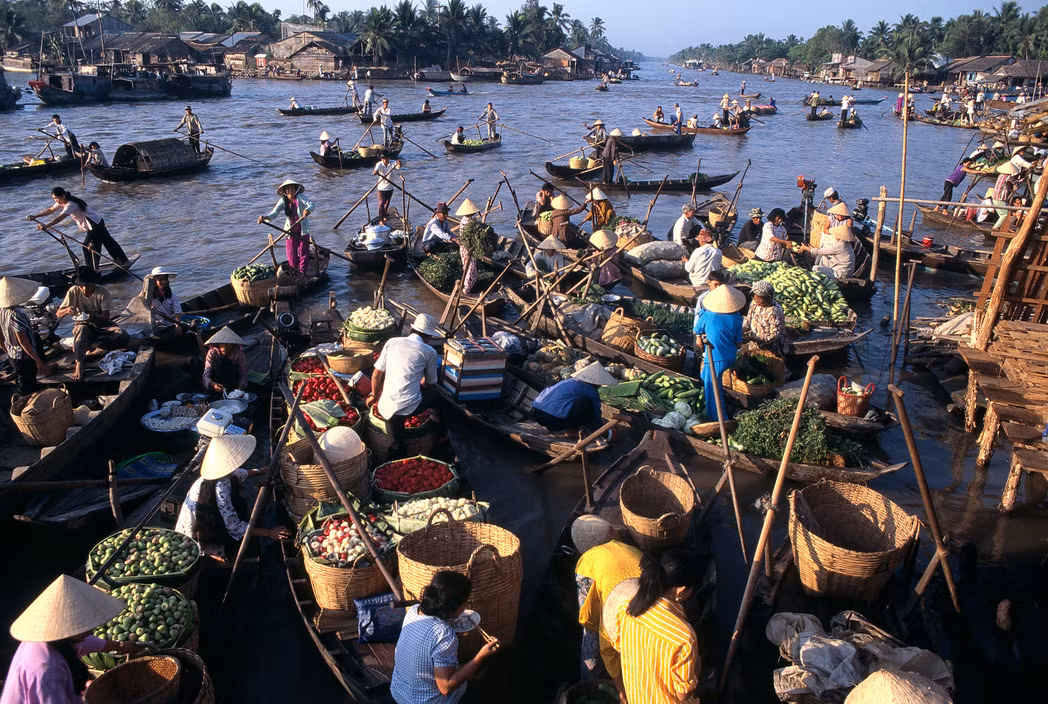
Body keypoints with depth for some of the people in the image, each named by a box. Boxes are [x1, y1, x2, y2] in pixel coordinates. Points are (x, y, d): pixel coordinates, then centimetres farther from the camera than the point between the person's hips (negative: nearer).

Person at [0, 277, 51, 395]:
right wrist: (39, 361, -23)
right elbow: (23, 342, -27)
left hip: (12, 357, 8)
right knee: (28, 391, 5)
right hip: (25, 358, -8)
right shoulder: (16, 315, -29)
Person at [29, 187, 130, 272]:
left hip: (95, 226, -11)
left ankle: (91, 270, 7)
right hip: (98, 222, 11)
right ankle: (123, 262, 26)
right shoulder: (62, 202, 4)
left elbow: (60, 217, -37)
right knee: (108, 242, 16)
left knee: (88, 246, -3)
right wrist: (34, 216, 2)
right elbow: (50, 210, 9)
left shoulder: (71, 204, -26)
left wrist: (46, 225, -43)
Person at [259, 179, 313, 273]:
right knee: (291, 256, 4)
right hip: (290, 232, 2)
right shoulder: (283, 201, -4)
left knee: (304, 254, 3)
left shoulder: (299, 197, -11)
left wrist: (308, 210, -51)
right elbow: (275, 212, -13)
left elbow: (310, 204, -26)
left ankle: (302, 274, 19)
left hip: (303, 231, -2)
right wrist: (265, 217, -34)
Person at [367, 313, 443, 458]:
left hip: (386, 408, 3)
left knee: (394, 449, 17)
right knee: (435, 394, 25)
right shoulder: (429, 352, 5)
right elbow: (430, 383, 16)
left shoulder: (392, 342, 12)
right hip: (410, 408, -3)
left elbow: (377, 374, 16)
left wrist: (374, 395, 33)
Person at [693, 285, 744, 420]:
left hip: (713, 359, -6)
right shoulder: (736, 318, -7)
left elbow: (697, 331, 3)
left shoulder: (707, 315, -15)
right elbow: (738, 343, 0)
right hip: (730, 358, 6)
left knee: (712, 389, 9)